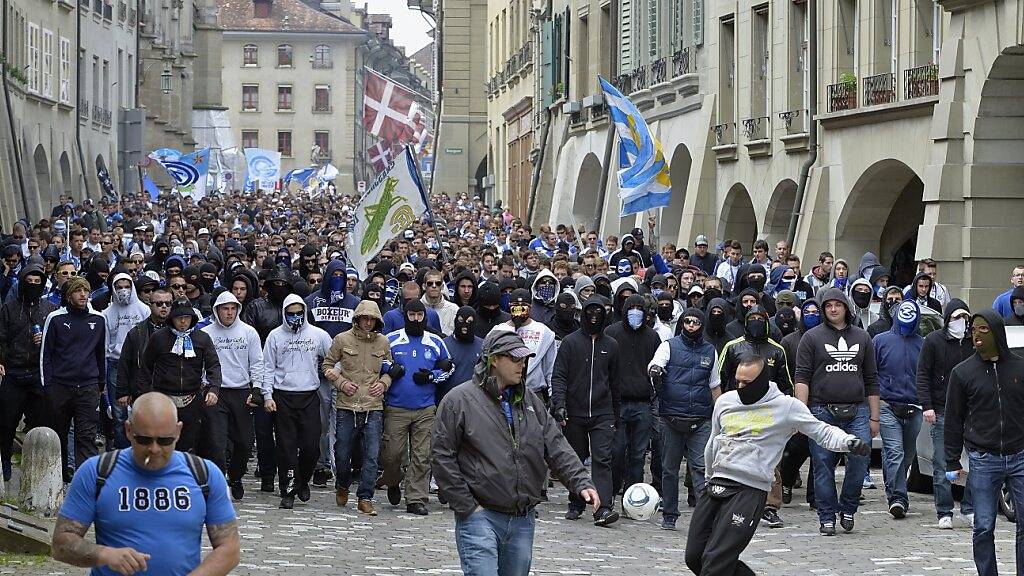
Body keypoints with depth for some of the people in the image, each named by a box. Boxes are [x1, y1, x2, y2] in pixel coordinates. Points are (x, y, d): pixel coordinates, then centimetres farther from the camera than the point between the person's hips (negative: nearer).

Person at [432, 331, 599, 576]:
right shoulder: (459, 400, -5)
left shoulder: (530, 401, 13)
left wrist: (581, 483, -7)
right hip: (480, 517, -6)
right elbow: (442, 457, -7)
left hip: (523, 520, 6)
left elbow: (556, 447, 9)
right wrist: (466, 506, -11)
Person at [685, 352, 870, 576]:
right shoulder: (725, 401, 11)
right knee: (694, 557, 6)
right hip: (715, 487, 7)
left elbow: (822, 432, -1)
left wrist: (849, 442, -20)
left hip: (749, 492, -7)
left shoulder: (787, 406, -4)